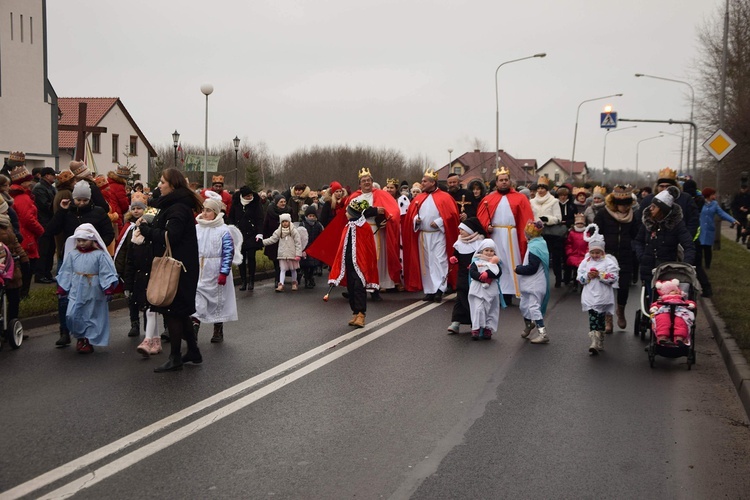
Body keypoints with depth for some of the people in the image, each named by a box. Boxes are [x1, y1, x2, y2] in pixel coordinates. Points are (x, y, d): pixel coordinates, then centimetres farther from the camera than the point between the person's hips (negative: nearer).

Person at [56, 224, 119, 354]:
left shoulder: (100, 255, -9)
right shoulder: (72, 254, 3)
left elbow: (106, 274, -9)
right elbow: (66, 273, 8)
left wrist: (109, 290, -16)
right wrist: (61, 289, 8)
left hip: (93, 293, -3)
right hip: (76, 292, 3)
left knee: (92, 317, 7)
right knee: (71, 315, -6)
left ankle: (89, 342, 21)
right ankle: (80, 337, 17)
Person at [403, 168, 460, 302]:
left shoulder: (444, 197, -2)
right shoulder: (418, 198, 13)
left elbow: (452, 214, -7)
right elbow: (411, 215, 14)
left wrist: (439, 222, -15)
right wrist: (416, 219, -6)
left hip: (438, 235, -5)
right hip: (422, 235, 5)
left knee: (439, 261, -11)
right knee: (425, 263, 5)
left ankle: (439, 289, -14)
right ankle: (429, 291, 10)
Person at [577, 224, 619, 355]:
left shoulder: (608, 261, -3)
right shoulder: (586, 261, 8)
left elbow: (613, 277, -11)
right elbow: (579, 277, 5)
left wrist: (600, 275, -18)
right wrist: (587, 276, -13)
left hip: (602, 297, -3)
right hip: (590, 296, 3)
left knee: (598, 319, -2)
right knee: (593, 317, 2)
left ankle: (596, 343, 0)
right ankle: (598, 342, 7)